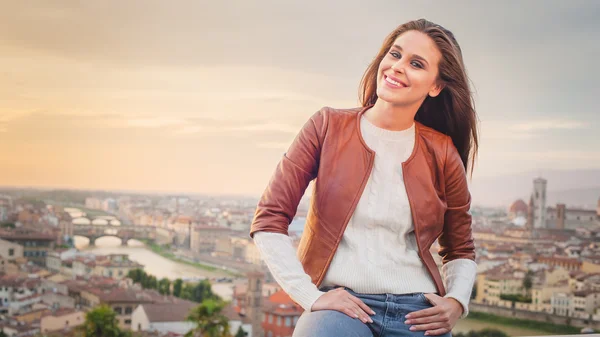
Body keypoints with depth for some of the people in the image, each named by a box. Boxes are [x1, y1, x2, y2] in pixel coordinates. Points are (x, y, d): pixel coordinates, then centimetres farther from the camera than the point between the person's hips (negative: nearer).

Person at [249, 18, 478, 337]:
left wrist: (456, 302, -1)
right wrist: (310, 296, -10)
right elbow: (268, 221, -1)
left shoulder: (442, 154, 5)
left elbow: (460, 251, 18)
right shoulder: (328, 127, 1)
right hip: (340, 305, -3)